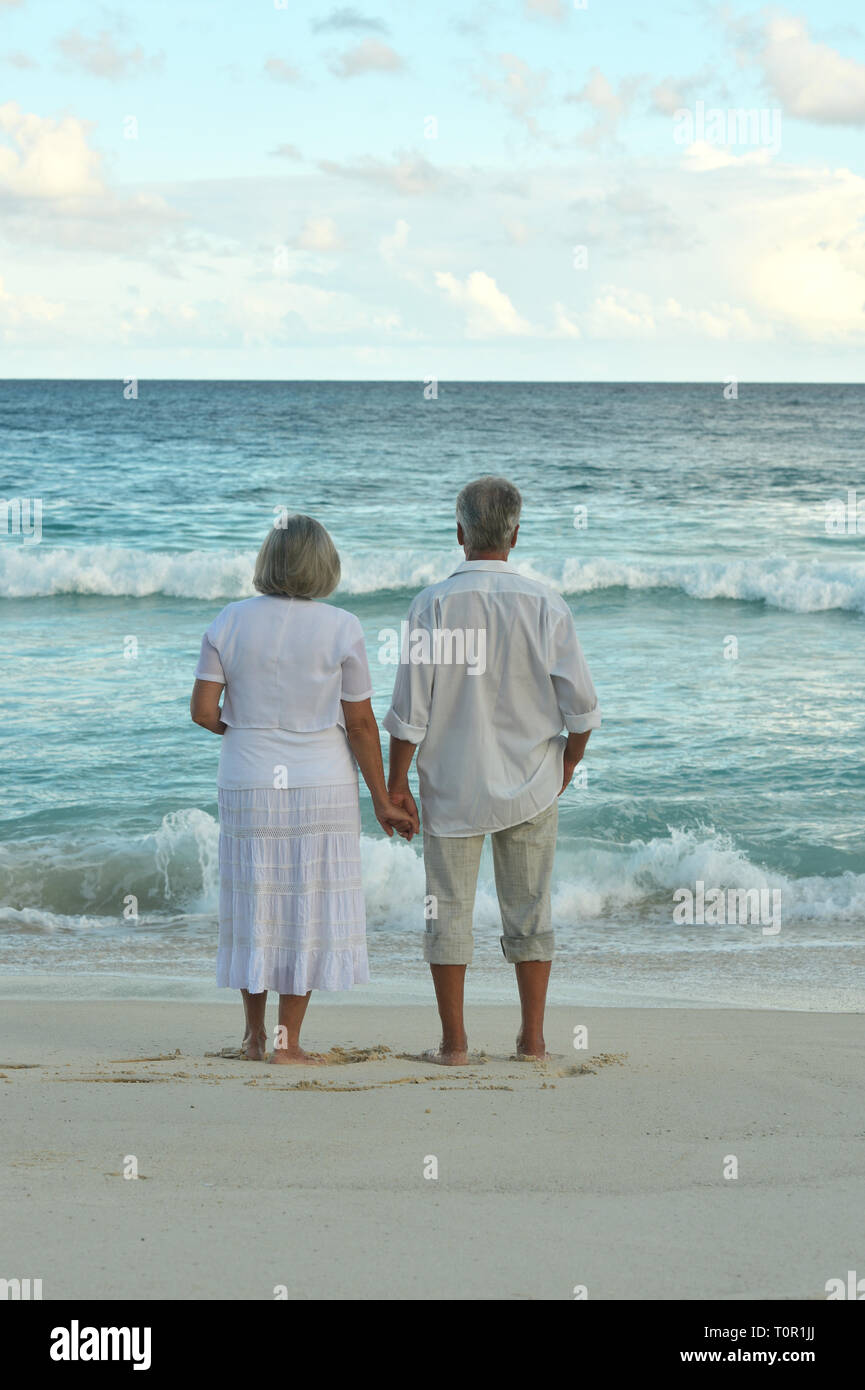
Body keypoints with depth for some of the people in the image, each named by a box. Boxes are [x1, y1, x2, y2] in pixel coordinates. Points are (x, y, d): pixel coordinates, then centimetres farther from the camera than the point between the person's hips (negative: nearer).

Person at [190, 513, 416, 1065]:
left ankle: (255, 1035, 20)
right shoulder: (341, 628, -9)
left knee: (255, 902, 13)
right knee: (309, 909, 5)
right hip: (321, 786, -2)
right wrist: (383, 802, 1)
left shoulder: (231, 622, -3)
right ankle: (288, 1040, 6)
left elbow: (203, 711, -5)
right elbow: (360, 724, -7)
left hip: (249, 786, 2)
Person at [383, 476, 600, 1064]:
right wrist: (571, 757, 13)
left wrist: (396, 782, -2)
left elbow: (410, 706, -10)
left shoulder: (434, 604, -9)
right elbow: (581, 703, -6)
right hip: (530, 784, 1)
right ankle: (533, 1037, 13)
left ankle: (454, 1042, 7)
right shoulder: (544, 604, -6)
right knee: (529, 910, 11)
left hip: (453, 788, -1)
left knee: (449, 910, 6)